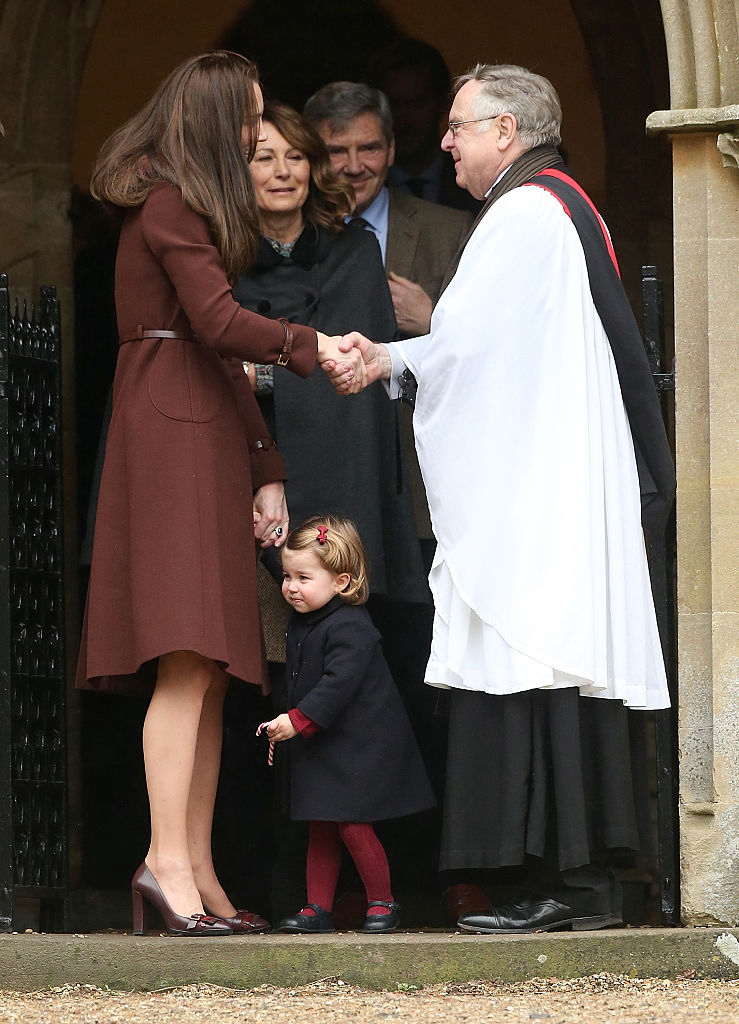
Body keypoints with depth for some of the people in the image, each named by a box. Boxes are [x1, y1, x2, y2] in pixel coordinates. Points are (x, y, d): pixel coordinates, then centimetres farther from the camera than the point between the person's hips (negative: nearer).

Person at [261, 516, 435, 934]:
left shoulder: (349, 627, -18)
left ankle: (382, 901, 7)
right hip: (319, 748, 9)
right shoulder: (303, 624, 9)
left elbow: (338, 683, -25)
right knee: (320, 829, 9)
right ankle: (318, 909, 13)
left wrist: (298, 721, -26)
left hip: (358, 749, -9)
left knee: (353, 825, -8)